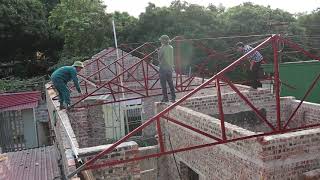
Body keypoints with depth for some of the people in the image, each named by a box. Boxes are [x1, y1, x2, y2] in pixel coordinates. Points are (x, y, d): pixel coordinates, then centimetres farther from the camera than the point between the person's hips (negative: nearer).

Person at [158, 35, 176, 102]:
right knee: (170, 83, 13)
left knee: (163, 84, 2)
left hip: (163, 68, -6)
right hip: (170, 67, 6)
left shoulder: (162, 48, -14)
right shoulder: (171, 48, 5)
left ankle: (165, 97, 4)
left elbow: (159, 57, -7)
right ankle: (173, 97, 16)